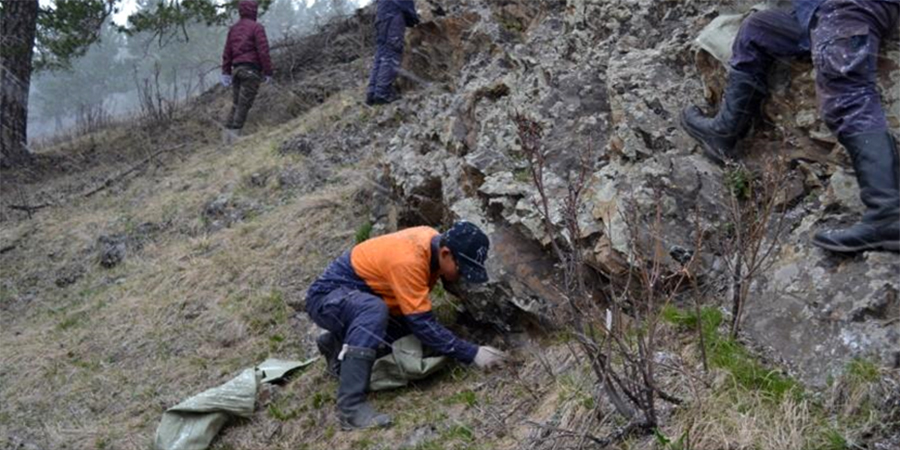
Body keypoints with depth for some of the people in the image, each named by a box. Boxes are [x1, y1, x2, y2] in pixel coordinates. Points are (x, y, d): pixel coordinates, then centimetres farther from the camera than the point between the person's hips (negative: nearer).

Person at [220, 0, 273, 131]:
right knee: (244, 105, -6)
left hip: (236, 69, 7)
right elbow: (263, 51, -12)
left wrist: (226, 72, 16)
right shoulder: (256, 27, -5)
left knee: (235, 104, 10)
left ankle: (228, 129, 6)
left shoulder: (233, 28, 16)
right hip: (251, 70, -7)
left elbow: (227, 52, 14)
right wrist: (268, 72, -8)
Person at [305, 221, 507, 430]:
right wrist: (472, 354, -28)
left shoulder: (435, 240, -7)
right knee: (375, 309, -38)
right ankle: (350, 404, -36)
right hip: (328, 296, -9)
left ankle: (337, 344, 13)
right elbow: (423, 324, -31)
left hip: (360, 300, 9)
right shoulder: (408, 260, -32)